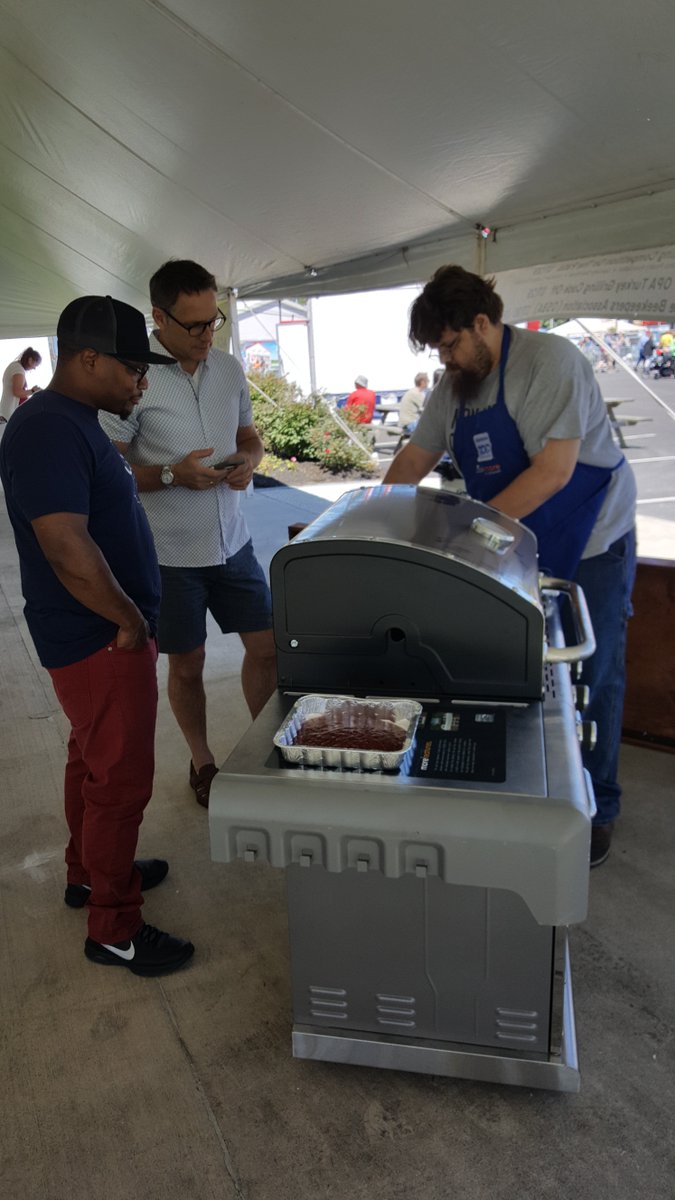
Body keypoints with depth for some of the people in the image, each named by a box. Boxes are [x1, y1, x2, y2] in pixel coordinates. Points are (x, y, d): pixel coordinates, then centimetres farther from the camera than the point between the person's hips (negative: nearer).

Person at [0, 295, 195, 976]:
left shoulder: (73, 421, 11)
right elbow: (68, 549, -30)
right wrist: (131, 620, -19)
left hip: (98, 637, 10)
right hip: (101, 640, -10)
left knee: (93, 760, 23)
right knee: (121, 779, 1)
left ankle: (89, 872, 42)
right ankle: (114, 930, 19)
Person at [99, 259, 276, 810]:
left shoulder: (229, 368, 4)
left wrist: (248, 462, -6)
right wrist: (173, 475, -25)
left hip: (232, 539, 5)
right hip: (169, 552, -4)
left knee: (267, 646, 8)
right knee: (187, 665, 10)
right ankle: (202, 763, 33)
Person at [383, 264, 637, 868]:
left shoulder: (550, 361, -19)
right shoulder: (455, 385, 3)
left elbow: (553, 470, -27)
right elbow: (414, 459, 10)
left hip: (589, 548, -6)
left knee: (590, 681, 4)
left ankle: (596, 812, 21)